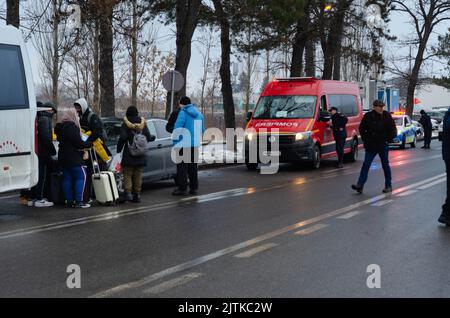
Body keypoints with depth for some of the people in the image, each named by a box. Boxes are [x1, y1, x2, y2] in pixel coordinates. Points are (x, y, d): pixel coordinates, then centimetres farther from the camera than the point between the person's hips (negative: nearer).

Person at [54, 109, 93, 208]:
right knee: (81, 176, -6)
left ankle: (69, 201, 10)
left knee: (67, 178, 9)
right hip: (73, 157, -9)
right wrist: (90, 144, -5)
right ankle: (78, 201, -10)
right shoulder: (72, 127, -15)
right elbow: (78, 142, -18)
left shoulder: (61, 127, 14)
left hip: (63, 157, 9)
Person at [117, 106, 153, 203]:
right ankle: (137, 195, 10)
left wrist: (119, 149, -4)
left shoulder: (125, 124, -6)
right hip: (141, 156, 3)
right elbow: (148, 137, 2)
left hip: (129, 155, -3)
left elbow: (122, 138, -16)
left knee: (127, 174, 4)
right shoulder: (143, 123, 4)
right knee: (138, 175, 10)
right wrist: (152, 138, 25)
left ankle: (128, 192, -10)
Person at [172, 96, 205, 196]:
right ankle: (194, 188, 16)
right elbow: (202, 130, 17)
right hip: (195, 145, 6)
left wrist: (175, 143, -11)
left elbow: (177, 128, -16)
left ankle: (182, 189, -2)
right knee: (193, 167, 14)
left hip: (184, 144, -6)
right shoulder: (199, 114, 13)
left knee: (182, 167, 0)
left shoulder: (183, 112, -9)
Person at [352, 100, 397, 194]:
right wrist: (365, 139, 4)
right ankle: (360, 185, -7)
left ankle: (388, 186, 18)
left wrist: (388, 140, -5)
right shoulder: (368, 116, -1)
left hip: (383, 145, -1)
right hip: (371, 146, 1)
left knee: (385, 165, 7)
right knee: (366, 164, -4)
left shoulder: (387, 116, -4)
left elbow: (393, 130, 2)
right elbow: (362, 129, 11)